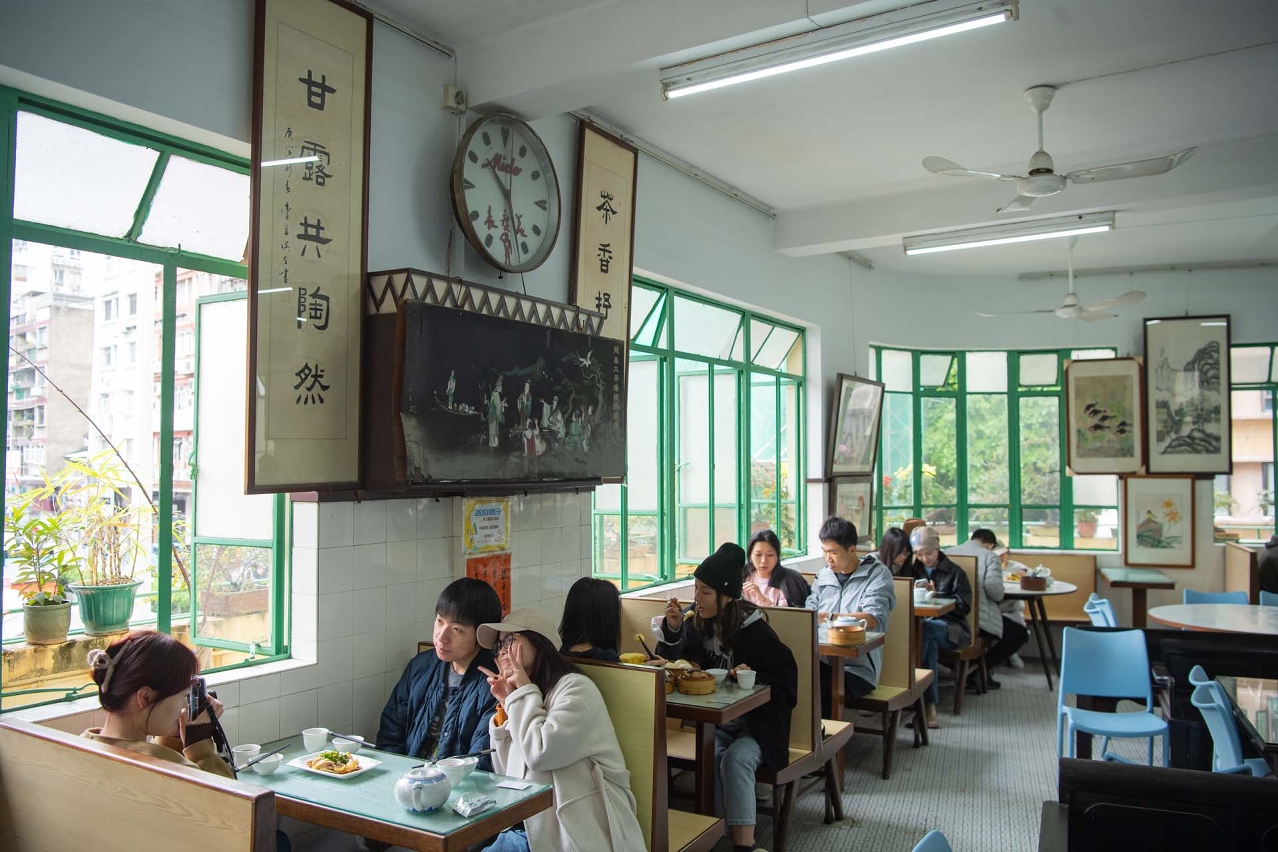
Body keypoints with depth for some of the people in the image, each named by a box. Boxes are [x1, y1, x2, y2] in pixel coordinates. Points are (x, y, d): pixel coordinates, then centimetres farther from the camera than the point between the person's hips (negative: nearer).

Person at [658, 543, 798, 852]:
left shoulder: (755, 631, -15)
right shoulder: (698, 623, -3)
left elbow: (786, 683, -12)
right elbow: (672, 664, 4)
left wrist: (754, 678, -29)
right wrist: (673, 629, -12)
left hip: (755, 725, -3)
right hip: (714, 723, 4)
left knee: (736, 759, -30)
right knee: (709, 758, -27)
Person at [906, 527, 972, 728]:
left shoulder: (954, 573, 9)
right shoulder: (913, 570, 21)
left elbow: (964, 606, -1)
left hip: (950, 628, -2)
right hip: (920, 622, 2)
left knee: (924, 629, -37)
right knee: (930, 643, -36)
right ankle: (930, 708, -39)